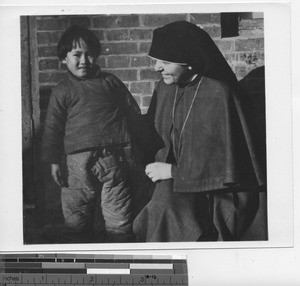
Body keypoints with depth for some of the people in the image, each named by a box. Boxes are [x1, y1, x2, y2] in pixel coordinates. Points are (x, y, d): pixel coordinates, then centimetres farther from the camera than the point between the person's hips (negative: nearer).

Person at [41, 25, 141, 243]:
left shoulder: (110, 82, 12)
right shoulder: (62, 91, 7)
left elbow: (133, 111, 17)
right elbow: (53, 128, 6)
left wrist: (128, 142, 14)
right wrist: (54, 162, 1)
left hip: (113, 157, 0)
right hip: (79, 161, 0)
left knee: (119, 220, 3)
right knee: (76, 218, 7)